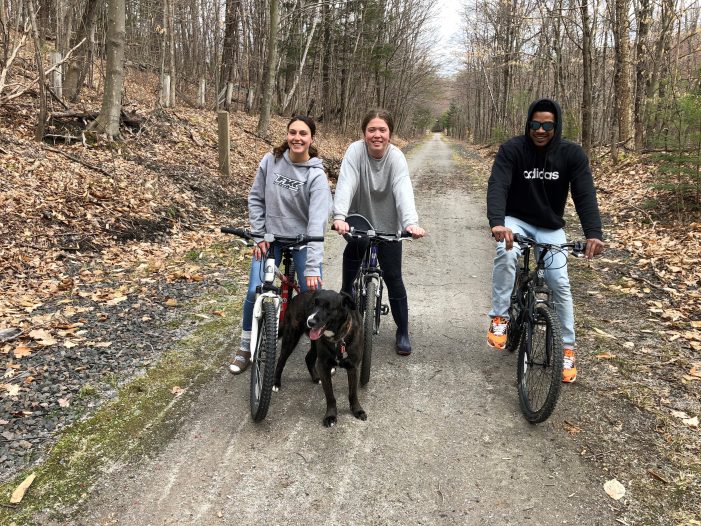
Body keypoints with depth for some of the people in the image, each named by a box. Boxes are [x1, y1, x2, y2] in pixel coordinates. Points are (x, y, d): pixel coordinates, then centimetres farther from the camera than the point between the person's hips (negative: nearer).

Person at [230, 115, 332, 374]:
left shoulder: (316, 175, -17)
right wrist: (259, 235, -5)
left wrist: (313, 267, -31)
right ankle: (245, 349, 15)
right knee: (255, 293, -8)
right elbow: (255, 199, 4)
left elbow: (317, 222, -25)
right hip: (270, 237, 2)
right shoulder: (270, 161, -7)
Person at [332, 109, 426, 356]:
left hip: (388, 228, 0)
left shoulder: (396, 157, -17)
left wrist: (411, 222, -49)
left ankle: (403, 333, 18)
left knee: (394, 279, 2)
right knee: (349, 280, 4)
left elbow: (403, 190, -31)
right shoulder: (355, 151, -16)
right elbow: (346, 184, -29)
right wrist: (339, 216, -46)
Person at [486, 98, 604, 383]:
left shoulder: (572, 154, -13)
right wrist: (497, 223, -51)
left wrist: (593, 233, -38)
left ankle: (567, 348, 8)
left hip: (551, 227, 2)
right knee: (506, 254, -34)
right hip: (516, 220, -1)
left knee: (559, 282, -9)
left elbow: (585, 195, -21)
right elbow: (497, 186, -31)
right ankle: (500, 318, -17)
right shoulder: (512, 149, -18)